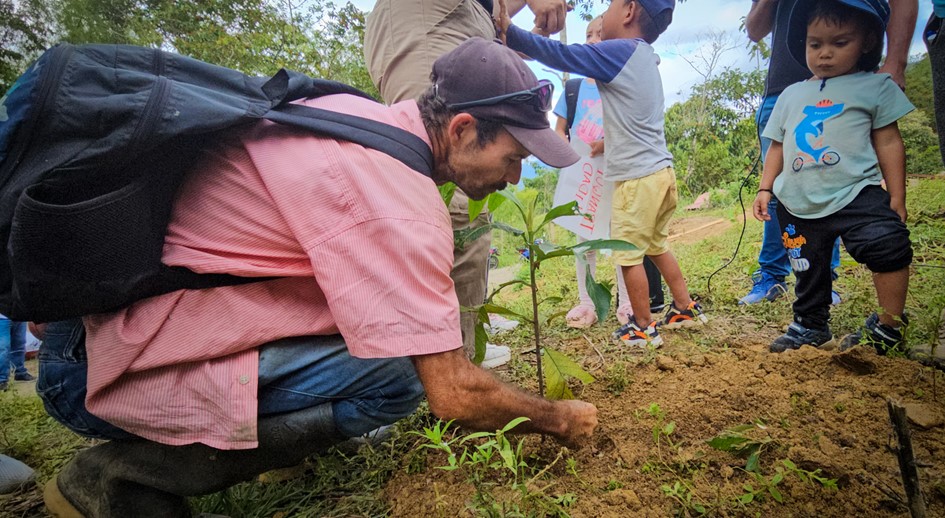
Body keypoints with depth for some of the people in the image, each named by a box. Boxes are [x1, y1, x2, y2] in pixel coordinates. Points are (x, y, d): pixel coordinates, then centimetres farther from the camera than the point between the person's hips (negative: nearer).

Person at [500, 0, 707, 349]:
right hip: (661, 171, 9)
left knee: (628, 253, 2)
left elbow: (559, 54, -12)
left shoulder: (619, 52, -11)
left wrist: (508, 30, -7)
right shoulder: (645, 57, 15)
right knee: (656, 246, 21)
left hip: (637, 177, -9)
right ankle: (686, 308, 31)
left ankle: (644, 328, 11)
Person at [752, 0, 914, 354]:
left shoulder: (875, 87, 4)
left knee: (889, 247, -21)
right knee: (807, 269, 13)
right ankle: (810, 325, 32)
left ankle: (888, 326, -2)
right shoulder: (791, 95, 13)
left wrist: (897, 198, 0)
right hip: (798, 205, 4)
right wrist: (766, 188, 7)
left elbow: (888, 143, 3)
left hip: (856, 196, -3)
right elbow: (777, 147, 16)